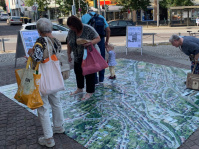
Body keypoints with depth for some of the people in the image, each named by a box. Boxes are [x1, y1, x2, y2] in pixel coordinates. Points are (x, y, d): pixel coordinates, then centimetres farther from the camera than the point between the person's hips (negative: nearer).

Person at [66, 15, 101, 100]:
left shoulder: (88, 29, -18)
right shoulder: (71, 31, -3)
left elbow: (98, 38, -14)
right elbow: (69, 43, 7)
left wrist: (90, 42, -31)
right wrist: (69, 54, 6)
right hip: (77, 56, 6)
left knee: (89, 73, -1)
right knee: (78, 71, 14)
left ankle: (90, 92, 10)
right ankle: (80, 88, 34)